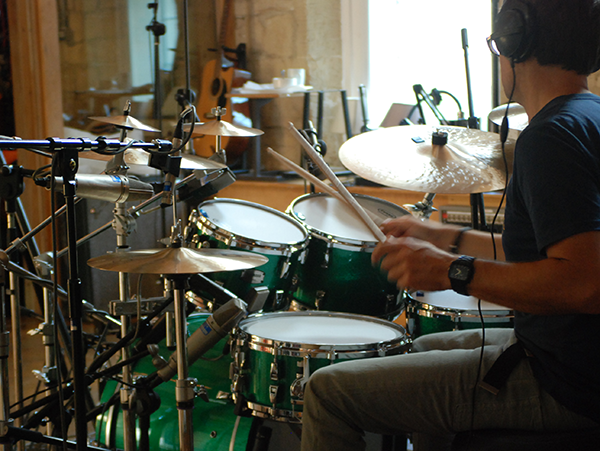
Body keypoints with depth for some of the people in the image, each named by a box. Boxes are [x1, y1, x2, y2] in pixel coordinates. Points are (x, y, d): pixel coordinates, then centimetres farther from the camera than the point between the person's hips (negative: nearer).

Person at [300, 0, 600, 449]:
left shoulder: (553, 135, -22)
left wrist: (453, 272, -24)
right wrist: (445, 238, 22)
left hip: (564, 386, -11)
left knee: (329, 391, -8)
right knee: (427, 347, 34)